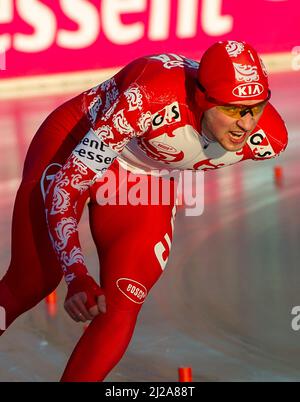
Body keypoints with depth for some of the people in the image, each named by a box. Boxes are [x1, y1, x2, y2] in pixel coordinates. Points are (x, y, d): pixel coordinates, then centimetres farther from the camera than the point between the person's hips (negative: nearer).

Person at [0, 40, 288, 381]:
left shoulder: (269, 138, -25)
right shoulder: (152, 96, -41)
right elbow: (66, 184, -36)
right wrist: (77, 276, -44)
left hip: (148, 182, 4)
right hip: (72, 146, -4)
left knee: (120, 308, -9)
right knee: (31, 282, -10)